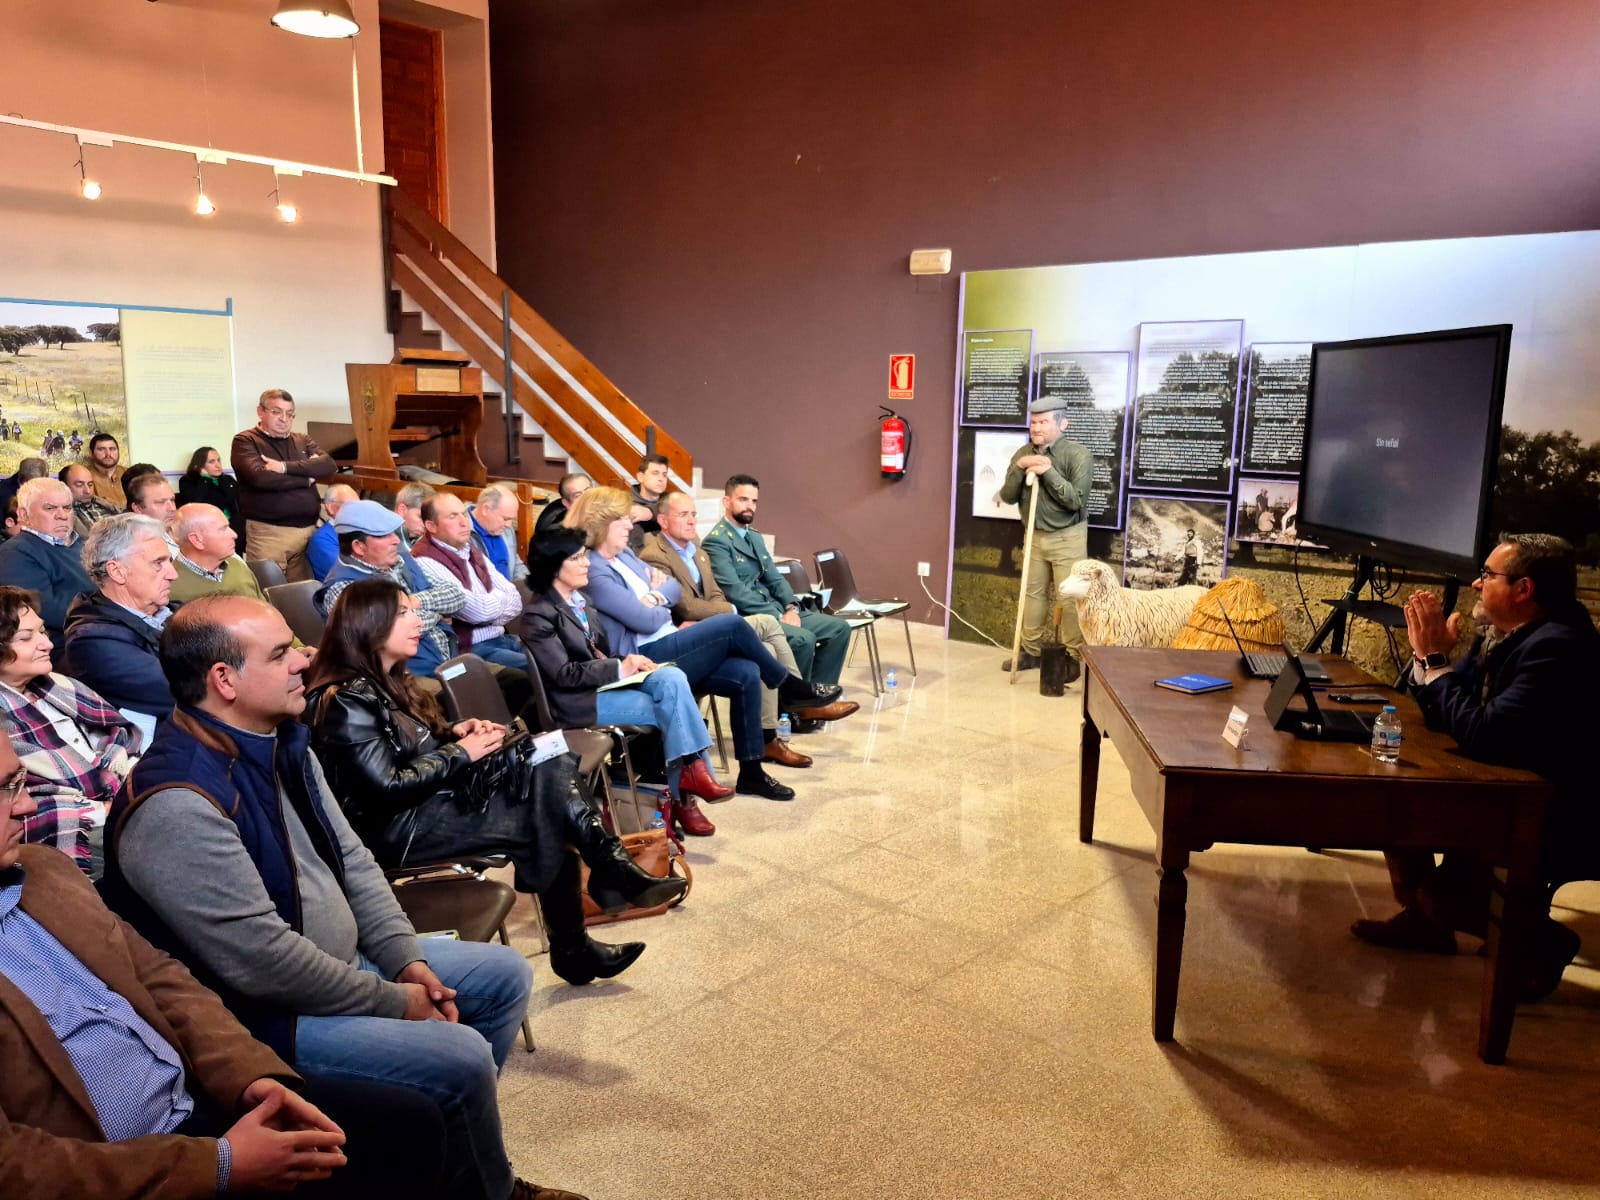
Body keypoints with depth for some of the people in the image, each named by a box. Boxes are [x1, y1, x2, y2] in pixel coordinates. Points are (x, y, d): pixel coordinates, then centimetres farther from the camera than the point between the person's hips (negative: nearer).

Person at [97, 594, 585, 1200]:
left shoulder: (282, 744, 2)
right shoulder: (176, 806, -28)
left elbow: (353, 862, 7)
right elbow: (262, 960, -29)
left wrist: (408, 961, -4)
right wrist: (395, 1003, -19)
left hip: (339, 964, 10)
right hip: (264, 1015, -9)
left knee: (504, 974, 11)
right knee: (463, 1057, -21)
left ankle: (451, 1148, 25)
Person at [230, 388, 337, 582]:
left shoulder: (303, 441, 16)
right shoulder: (245, 441, 0)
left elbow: (328, 466, -1)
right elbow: (260, 477, -17)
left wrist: (286, 467, -13)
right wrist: (306, 477, -6)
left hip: (308, 529, 5)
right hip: (268, 532, -4)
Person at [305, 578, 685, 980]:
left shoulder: (385, 681, 12)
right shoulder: (347, 700, -17)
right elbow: (387, 789, -22)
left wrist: (455, 733, 1)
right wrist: (460, 753, -14)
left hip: (434, 797, 9)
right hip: (397, 828, -9)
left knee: (551, 769, -13)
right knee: (547, 817, -19)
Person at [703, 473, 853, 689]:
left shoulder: (755, 537, 19)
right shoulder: (716, 541, -11)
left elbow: (774, 579, 16)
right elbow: (734, 592, -19)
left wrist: (790, 607, -4)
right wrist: (779, 616, -20)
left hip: (773, 609, 9)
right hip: (746, 617, -9)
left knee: (839, 628, -1)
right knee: (804, 638, -31)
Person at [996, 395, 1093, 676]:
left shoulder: (1078, 455, -14)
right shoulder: (1023, 454, 2)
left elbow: (1075, 500, -22)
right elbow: (1007, 497, -1)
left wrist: (1049, 471, -27)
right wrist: (1019, 468, -17)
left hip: (1067, 537, -5)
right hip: (1034, 535, 5)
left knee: (1070, 599, -3)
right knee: (1032, 594, 13)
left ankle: (1072, 658, 9)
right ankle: (1031, 651, 25)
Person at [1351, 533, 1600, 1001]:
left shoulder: (1558, 648, -27)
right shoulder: (1502, 634, 2)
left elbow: (1482, 737, -33)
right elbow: (1440, 714, 8)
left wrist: (1435, 659, -23)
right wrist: (1426, 651, -8)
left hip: (1561, 825, -10)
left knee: (1446, 889, -20)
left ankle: (1542, 940, 10)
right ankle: (1423, 917, 19)